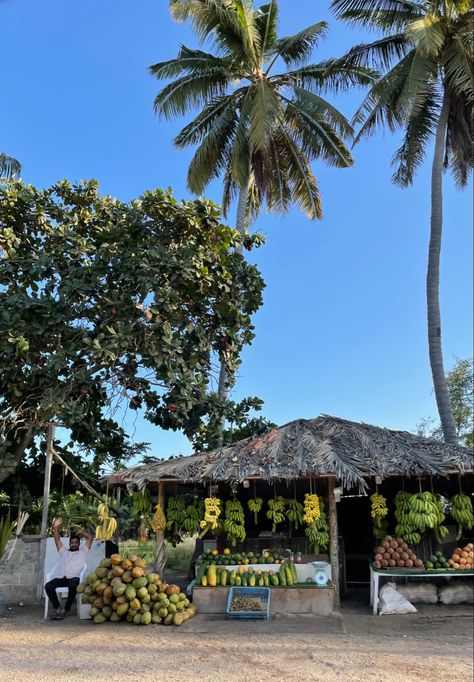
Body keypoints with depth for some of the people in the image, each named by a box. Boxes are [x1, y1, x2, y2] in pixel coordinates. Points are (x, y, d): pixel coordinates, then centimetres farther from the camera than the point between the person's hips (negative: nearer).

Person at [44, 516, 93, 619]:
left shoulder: (83, 552, 22)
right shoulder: (64, 552, 29)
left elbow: (90, 537, 16)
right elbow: (57, 540, 19)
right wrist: (56, 527, 6)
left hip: (74, 578, -3)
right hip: (60, 577, 3)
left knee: (73, 586, -37)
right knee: (48, 586, -27)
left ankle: (65, 609, -20)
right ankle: (58, 608, -16)